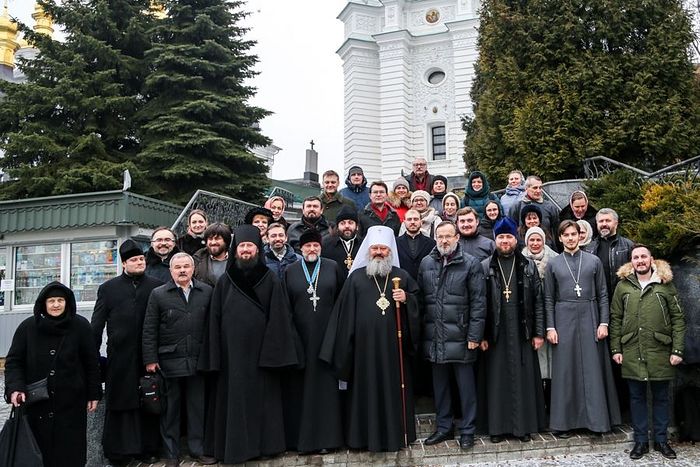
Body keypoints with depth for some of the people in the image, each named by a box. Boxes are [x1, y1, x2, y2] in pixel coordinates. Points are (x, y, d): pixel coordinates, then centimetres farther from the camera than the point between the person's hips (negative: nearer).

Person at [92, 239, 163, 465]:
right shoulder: (109, 288, 8)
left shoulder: (157, 286, 5)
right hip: (119, 357, 0)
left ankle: (148, 448, 17)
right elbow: (97, 325, 8)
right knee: (119, 404, 5)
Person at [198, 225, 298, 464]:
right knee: (234, 398, 6)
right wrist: (215, 356, 0)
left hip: (260, 351, -1)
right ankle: (234, 446, 17)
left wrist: (274, 351, -10)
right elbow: (215, 320, 5)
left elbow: (277, 318, -3)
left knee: (261, 397, 6)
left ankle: (262, 443, 18)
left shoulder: (270, 280, 1)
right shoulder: (224, 282, 6)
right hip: (232, 351, 1)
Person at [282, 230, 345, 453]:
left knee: (325, 383, 2)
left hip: (326, 334, -1)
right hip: (300, 335, 1)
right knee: (300, 385, 3)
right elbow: (285, 305, 6)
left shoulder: (332, 267, 5)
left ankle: (326, 435, 10)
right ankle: (301, 437, 12)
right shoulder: (290, 271, 7)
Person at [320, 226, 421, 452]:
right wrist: (345, 346, -3)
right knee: (366, 388, 5)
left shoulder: (402, 276, 9)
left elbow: (418, 300, 13)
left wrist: (406, 299, -9)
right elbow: (346, 312, 3)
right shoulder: (356, 277, 6)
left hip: (393, 344, 1)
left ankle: (396, 433, 18)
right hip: (365, 344, -1)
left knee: (394, 387, 6)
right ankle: (366, 435, 15)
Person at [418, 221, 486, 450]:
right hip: (434, 336, 4)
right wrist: (419, 332, 6)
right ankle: (443, 427, 28)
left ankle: (467, 430, 19)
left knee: (466, 384, 6)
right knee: (439, 384, 14)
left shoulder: (470, 264, -4)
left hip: (460, 337, -4)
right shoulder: (426, 263, 7)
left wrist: (474, 335, -11)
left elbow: (478, 301, -7)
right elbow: (420, 298, 10)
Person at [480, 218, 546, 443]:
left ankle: (524, 425, 18)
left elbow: (538, 301, 5)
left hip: (522, 333, 1)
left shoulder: (528, 266, 5)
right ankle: (497, 426, 15)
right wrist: (481, 335, -5)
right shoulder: (485, 267, 2)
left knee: (523, 378, 6)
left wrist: (539, 332, -1)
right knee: (497, 379, 5)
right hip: (496, 334, -1)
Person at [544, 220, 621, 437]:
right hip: (564, 319, 0)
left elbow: (602, 294, 6)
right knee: (565, 370, 3)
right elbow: (549, 299, 5)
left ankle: (595, 418, 12)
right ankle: (565, 421, 10)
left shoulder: (594, 261, 6)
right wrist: (550, 327, -2)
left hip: (589, 318, 0)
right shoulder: (553, 264, 6)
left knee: (592, 369, 1)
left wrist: (603, 323, -2)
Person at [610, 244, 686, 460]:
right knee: (637, 397, 8)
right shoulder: (623, 285, 4)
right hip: (631, 353, 1)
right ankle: (641, 440, 18)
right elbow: (615, 319, 6)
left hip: (660, 351, -1)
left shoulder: (666, 284, 1)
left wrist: (677, 350, -6)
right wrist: (615, 349, 1)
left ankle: (661, 439, 22)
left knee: (661, 397, 10)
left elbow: (678, 319, 0)